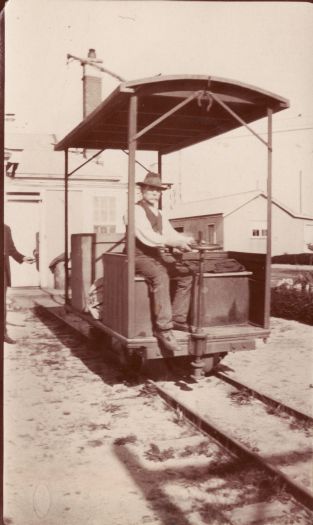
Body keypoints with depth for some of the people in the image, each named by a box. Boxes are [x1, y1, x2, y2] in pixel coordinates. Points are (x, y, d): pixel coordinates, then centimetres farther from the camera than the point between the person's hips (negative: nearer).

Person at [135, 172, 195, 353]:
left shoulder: (160, 214, 18)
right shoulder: (136, 210, -10)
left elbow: (171, 234, 11)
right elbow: (147, 237, -22)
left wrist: (185, 240, -12)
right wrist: (174, 242, -28)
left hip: (157, 255, 9)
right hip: (140, 256, -8)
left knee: (186, 275, -8)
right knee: (161, 277, -35)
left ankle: (178, 318, -2)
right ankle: (163, 327, -32)